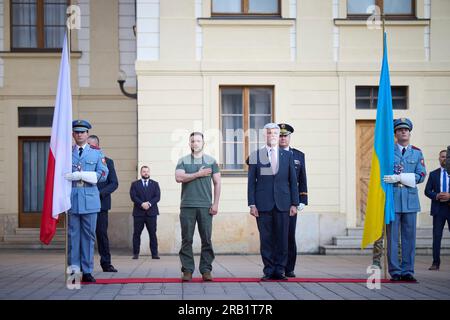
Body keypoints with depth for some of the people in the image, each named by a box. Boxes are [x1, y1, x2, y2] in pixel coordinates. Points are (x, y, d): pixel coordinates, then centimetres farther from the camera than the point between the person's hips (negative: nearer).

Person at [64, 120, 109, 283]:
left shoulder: (97, 154, 11)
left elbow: (103, 175, -1)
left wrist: (81, 175, -11)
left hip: (90, 200, 1)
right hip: (71, 200, 0)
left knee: (88, 235, 3)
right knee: (73, 235, 0)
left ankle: (87, 271, 8)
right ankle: (74, 270, 4)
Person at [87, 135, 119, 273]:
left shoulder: (107, 161, 7)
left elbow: (114, 183, 2)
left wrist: (100, 193, -12)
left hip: (100, 203, 0)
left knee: (102, 233, 1)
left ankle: (106, 263, 8)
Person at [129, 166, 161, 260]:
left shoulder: (155, 184, 14)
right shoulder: (135, 184, 11)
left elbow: (157, 197, 2)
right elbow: (133, 196, -2)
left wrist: (149, 203, -14)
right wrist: (142, 204, -17)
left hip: (151, 212, 0)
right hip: (138, 212, 0)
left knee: (153, 234, -2)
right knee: (136, 234, 0)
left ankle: (154, 253, -1)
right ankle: (136, 253, 5)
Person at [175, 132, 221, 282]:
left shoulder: (211, 161, 11)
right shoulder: (183, 161, 10)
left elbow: (217, 183, 8)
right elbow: (179, 177, -6)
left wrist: (215, 204, -1)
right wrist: (199, 174, -7)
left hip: (205, 206, 0)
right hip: (187, 206, 0)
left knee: (206, 239, -1)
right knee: (186, 240, -1)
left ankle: (206, 270, 4)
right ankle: (187, 271, 4)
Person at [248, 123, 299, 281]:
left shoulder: (288, 155, 10)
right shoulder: (255, 156, 6)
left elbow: (293, 181, 9)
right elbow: (251, 182, 4)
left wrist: (294, 203, 2)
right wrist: (252, 204, -4)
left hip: (282, 203, 1)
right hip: (263, 204, -1)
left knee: (282, 238, 1)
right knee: (266, 239, 0)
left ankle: (280, 270, 9)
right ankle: (269, 271, 7)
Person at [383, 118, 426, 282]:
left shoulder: (417, 153, 10)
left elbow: (421, 175, -1)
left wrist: (399, 177, -14)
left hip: (410, 199, 2)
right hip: (393, 198, -2)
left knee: (409, 236, 4)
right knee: (393, 236, -2)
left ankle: (407, 272, 10)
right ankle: (395, 272, 3)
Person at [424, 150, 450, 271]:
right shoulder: (433, 174, 11)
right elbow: (427, 191, 7)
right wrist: (437, 196, -10)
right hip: (438, 209, 1)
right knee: (436, 236, 0)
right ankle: (436, 263, 3)